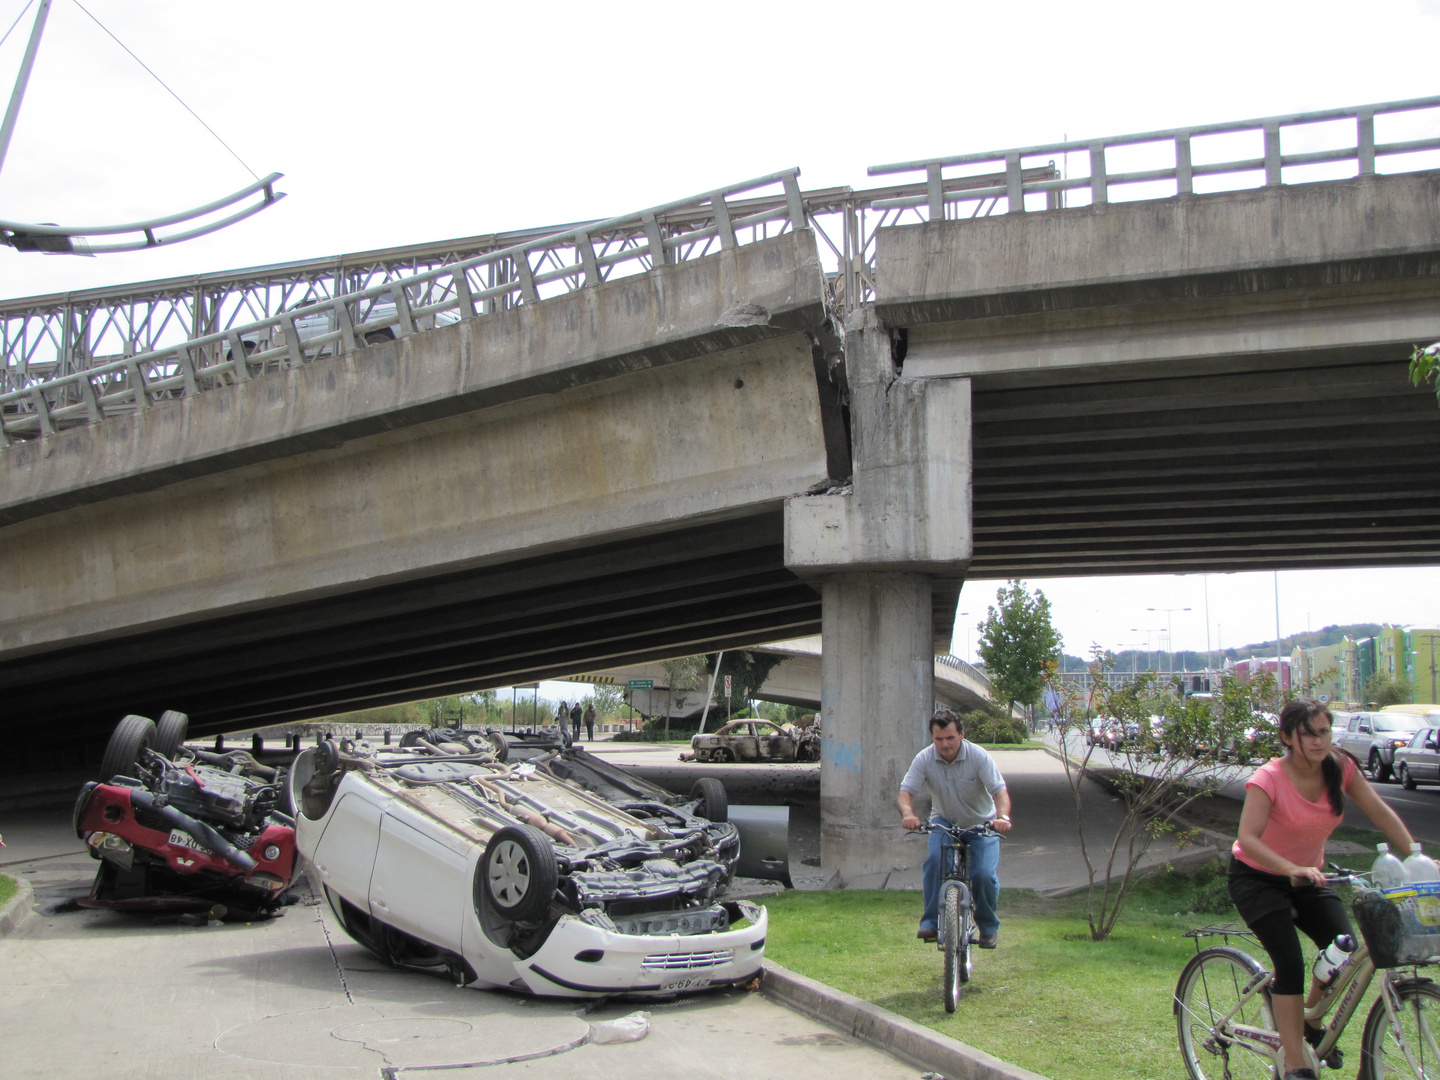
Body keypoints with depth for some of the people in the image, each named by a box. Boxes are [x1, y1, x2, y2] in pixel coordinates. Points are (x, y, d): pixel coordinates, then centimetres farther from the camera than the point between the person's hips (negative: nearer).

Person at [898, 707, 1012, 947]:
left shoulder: (979, 757, -21)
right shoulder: (924, 759, -17)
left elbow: (999, 790, -27)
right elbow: (906, 791, -22)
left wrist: (1003, 816, -47)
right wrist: (908, 814, -44)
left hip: (982, 824, -1)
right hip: (944, 821, 1)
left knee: (983, 874, -17)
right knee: (933, 860, -27)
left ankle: (989, 927, 10)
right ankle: (931, 921, -15)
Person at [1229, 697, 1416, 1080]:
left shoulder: (1341, 767, -12)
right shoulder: (1269, 778, -27)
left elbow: (1379, 812, -8)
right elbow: (1247, 839, -36)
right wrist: (1294, 870, -49)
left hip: (1308, 876, 5)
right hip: (1258, 877, -5)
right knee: (1290, 963, -17)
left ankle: (1307, 1019, 16)